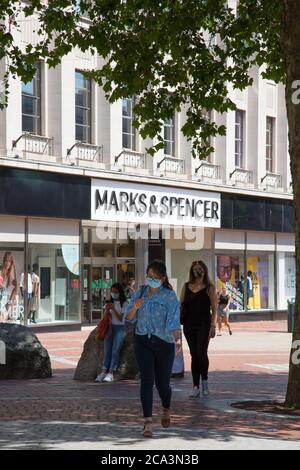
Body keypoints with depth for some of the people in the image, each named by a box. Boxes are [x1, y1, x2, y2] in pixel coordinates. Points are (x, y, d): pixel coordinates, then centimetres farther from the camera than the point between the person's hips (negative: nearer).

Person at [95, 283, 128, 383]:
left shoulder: (124, 304, 1)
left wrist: (114, 309, -16)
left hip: (119, 328, -4)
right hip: (109, 328, 4)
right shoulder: (109, 303, 16)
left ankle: (111, 373, -21)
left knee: (115, 351, -16)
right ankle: (104, 372, -16)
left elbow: (120, 318, -5)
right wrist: (107, 309, -6)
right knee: (106, 351, -9)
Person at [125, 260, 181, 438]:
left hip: (164, 343, -2)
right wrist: (134, 308, -11)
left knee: (162, 382, 7)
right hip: (143, 341, 2)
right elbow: (129, 318, 11)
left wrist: (178, 339, -34)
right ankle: (148, 422, -10)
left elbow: (174, 320, -18)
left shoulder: (170, 295, -7)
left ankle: (166, 410, 39)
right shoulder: (140, 293, 5)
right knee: (147, 380, -9)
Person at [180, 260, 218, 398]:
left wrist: (213, 326, -9)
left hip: (204, 324, -3)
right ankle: (196, 387, 8)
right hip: (189, 325, 3)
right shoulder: (186, 287, 10)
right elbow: (180, 305, 11)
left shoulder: (209, 288, 1)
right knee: (194, 355, 4)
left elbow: (214, 309, -1)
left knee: (201, 353, -14)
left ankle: (204, 380, 10)